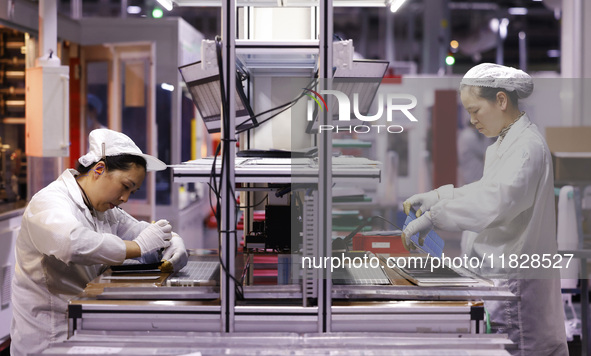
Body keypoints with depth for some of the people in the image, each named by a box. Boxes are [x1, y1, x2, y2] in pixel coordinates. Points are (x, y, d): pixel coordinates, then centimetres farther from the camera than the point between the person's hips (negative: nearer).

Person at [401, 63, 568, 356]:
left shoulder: (528, 147, -17)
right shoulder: (503, 144, 15)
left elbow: (496, 202, -32)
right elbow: (486, 189, 27)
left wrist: (432, 216, -32)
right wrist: (436, 196, 15)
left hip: (514, 281, -10)